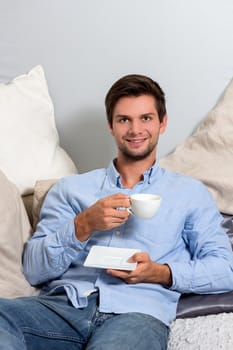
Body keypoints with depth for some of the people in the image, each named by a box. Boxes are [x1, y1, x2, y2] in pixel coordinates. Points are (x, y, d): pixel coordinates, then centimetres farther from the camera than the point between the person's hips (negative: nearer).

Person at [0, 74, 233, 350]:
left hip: (136, 310, -3)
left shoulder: (191, 193, 20)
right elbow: (33, 270, 11)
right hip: (63, 303, 4)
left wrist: (161, 273, -7)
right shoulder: (70, 188, 21)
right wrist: (84, 226, -5)